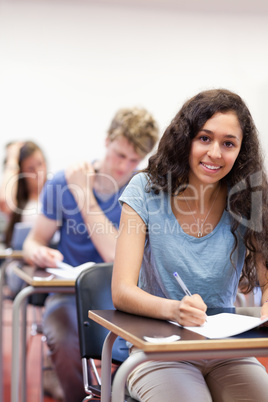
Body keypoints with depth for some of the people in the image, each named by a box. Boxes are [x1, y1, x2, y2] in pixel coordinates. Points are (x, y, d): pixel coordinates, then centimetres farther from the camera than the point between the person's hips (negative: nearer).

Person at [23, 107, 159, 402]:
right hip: (70, 292, 1)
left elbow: (117, 256, -17)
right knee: (67, 347, -32)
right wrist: (38, 253, -18)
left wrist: (83, 193, -17)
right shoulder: (64, 183, -1)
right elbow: (34, 240, 8)